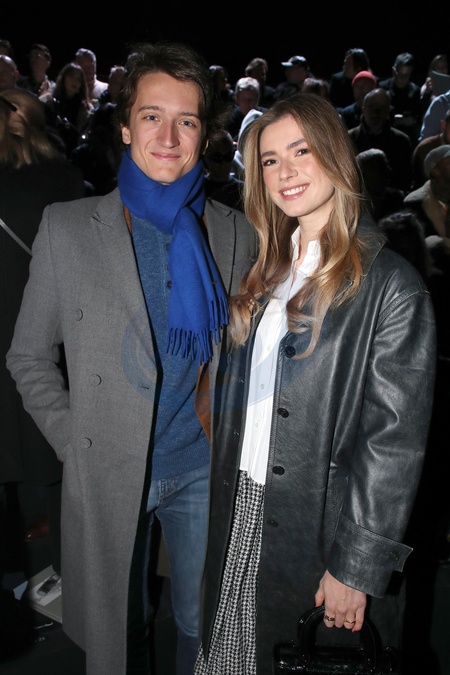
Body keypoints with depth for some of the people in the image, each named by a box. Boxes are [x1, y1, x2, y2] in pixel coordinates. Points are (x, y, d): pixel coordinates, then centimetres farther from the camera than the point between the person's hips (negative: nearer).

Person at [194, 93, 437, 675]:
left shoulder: (390, 284, -14)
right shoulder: (266, 269, 7)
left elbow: (395, 440, -16)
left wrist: (357, 566, -14)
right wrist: (223, 492, 7)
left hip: (314, 523, -5)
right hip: (239, 506, 6)